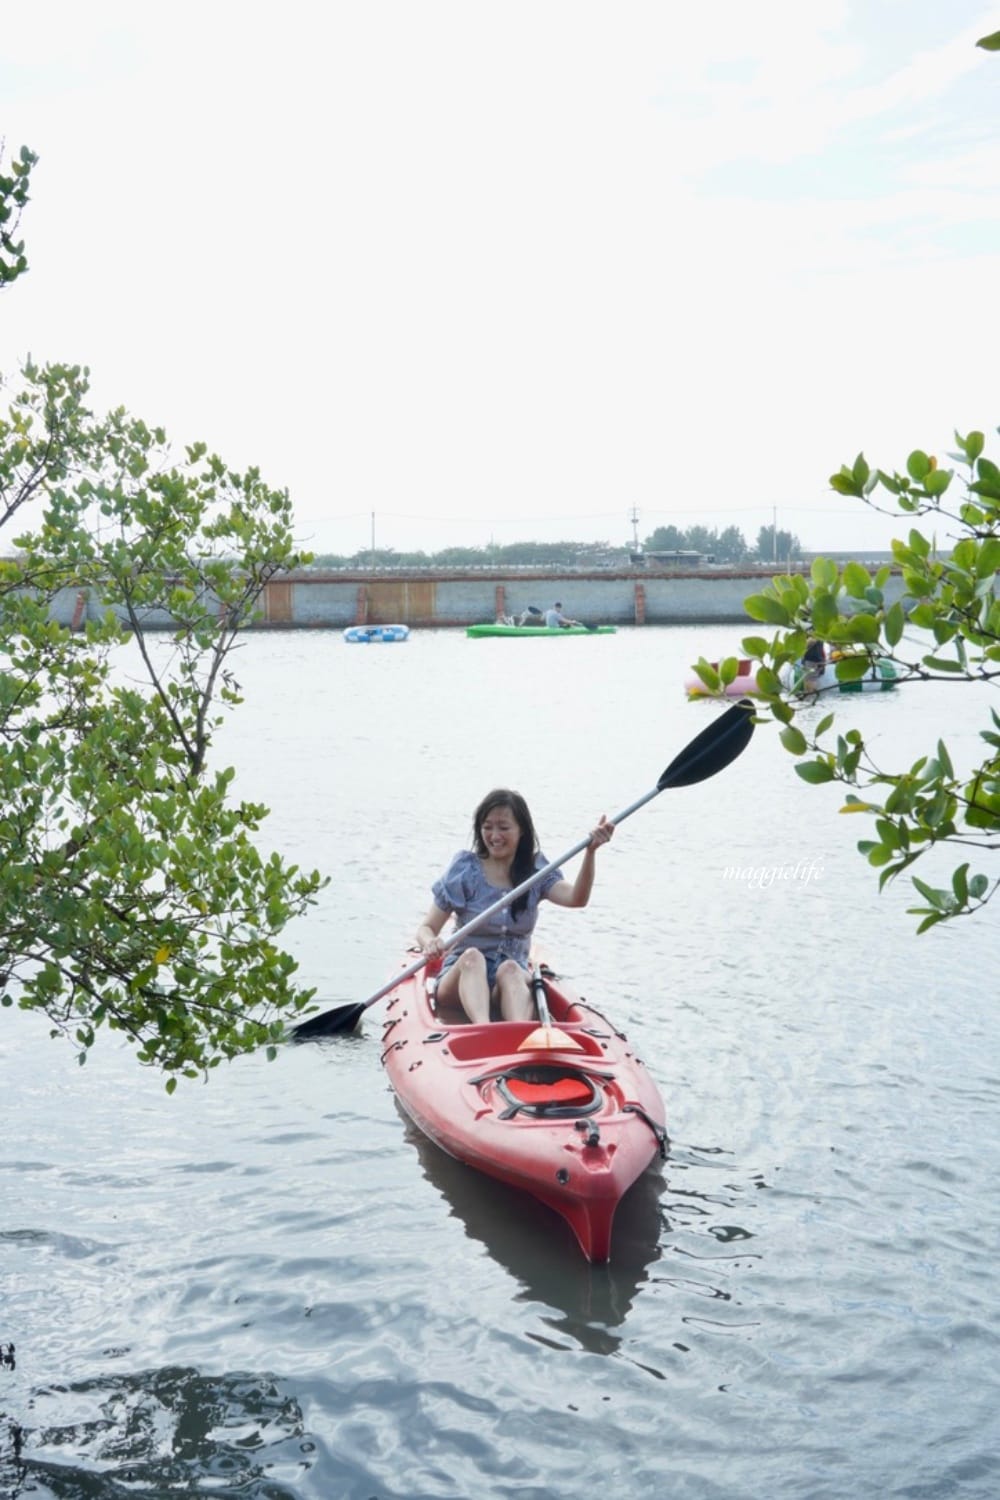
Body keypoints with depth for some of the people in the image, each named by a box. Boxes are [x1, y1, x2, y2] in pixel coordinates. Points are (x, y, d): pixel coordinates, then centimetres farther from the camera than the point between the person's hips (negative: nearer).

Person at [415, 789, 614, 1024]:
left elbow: (576, 898, -15)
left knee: (509, 969, -32)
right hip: (462, 976, -1)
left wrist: (590, 852, -31)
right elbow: (426, 928, -2)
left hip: (513, 979, 1)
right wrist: (430, 943, -27)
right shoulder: (465, 870, 1)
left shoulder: (536, 872, 5)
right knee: (472, 956, -32)